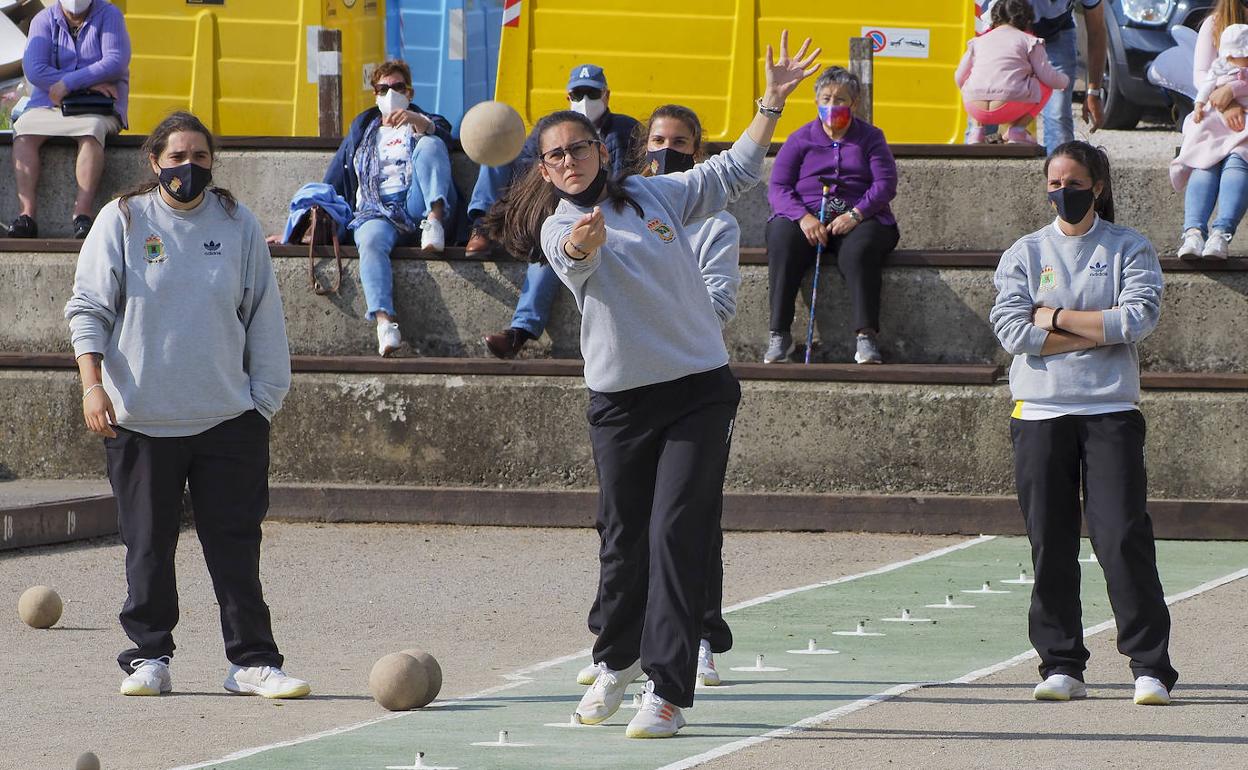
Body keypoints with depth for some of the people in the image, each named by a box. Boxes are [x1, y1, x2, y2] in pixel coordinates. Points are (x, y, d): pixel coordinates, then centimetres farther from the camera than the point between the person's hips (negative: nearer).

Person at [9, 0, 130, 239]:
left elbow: (117, 62, -13)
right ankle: (26, 214, -36)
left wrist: (69, 83, -20)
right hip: (48, 106, 2)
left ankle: (82, 215, -44)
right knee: (23, 130, -28)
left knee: (92, 130, -36)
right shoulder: (44, 20, 6)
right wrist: (88, 83, -15)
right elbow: (34, 69, -8)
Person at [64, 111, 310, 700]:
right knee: (148, 546, 4)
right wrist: (93, 383, -10)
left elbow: (263, 317, 12)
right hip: (141, 419, -1)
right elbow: (87, 309, 2)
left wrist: (264, 397, 7)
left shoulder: (238, 224, 8)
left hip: (228, 418, 1)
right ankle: (149, 657, 14)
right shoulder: (122, 221, 2)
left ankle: (251, 661, 2)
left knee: (236, 546, -1)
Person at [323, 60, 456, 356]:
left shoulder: (423, 122, 26)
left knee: (430, 145, -25)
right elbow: (334, 181, 29)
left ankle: (435, 218, -46)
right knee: (371, 241, -36)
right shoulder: (361, 129, 33)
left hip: (417, 205, -1)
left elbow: (438, 132, -2)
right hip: (376, 211, 1)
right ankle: (384, 321, -58)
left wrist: (417, 120, -24)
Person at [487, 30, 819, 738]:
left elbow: (736, 171, 21)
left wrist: (773, 101, 14)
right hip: (620, 401, 0)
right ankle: (617, 661, 33)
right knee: (624, 540, 7)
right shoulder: (559, 228, -2)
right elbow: (574, 256, -27)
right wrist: (582, 239, -50)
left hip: (701, 390, 0)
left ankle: (669, 692, -11)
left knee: (677, 534, -10)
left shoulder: (657, 195, 8)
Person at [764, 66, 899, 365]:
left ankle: (865, 337, -39)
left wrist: (855, 215, -17)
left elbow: (885, 183, 1)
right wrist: (803, 217, -17)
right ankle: (779, 335, -33)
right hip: (805, 215, 1)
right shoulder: (800, 140, 14)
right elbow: (778, 187, 4)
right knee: (782, 240, -34)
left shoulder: (870, 138, 14)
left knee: (858, 248, -37)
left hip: (858, 219, -1)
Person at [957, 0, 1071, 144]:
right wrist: (1065, 81, 30)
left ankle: (977, 131, 15)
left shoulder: (978, 41, 20)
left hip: (976, 109, 4)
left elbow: (960, 79, 22)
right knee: (1046, 86, 21)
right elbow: (1048, 77, 6)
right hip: (1009, 109, -4)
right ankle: (1017, 130, 9)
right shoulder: (1029, 41, 10)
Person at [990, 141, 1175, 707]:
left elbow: (1139, 317, -10)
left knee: (1124, 538, -9)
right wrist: (1100, 331, -7)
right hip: (1040, 412, 2)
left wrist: (1055, 317, -7)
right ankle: (1061, 665, 8)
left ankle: (1150, 666, -7)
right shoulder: (1024, 254, 10)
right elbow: (1015, 332, -5)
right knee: (1051, 546, 1)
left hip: (1111, 411, -2)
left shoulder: (1130, 250, 7)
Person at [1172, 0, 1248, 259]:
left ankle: (1222, 232, -50)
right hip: (1215, 114, 2)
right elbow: (1201, 75, 4)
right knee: (1207, 159, -30)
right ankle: (1194, 230, -48)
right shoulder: (1214, 24, 13)